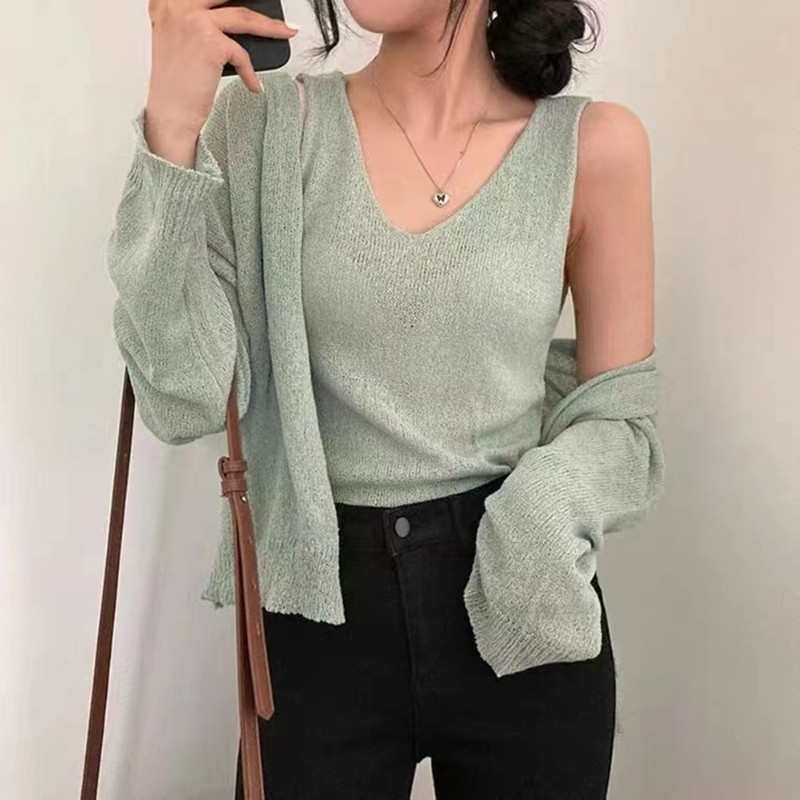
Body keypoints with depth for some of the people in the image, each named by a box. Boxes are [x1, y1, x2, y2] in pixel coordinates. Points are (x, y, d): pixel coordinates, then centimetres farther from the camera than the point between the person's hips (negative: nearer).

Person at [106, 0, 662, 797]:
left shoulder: (594, 145, -5)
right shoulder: (263, 125, -4)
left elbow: (620, 422, 1)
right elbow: (188, 401, -12)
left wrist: (538, 519, -18)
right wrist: (172, 127, -19)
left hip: (523, 614, 1)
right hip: (321, 616, 0)